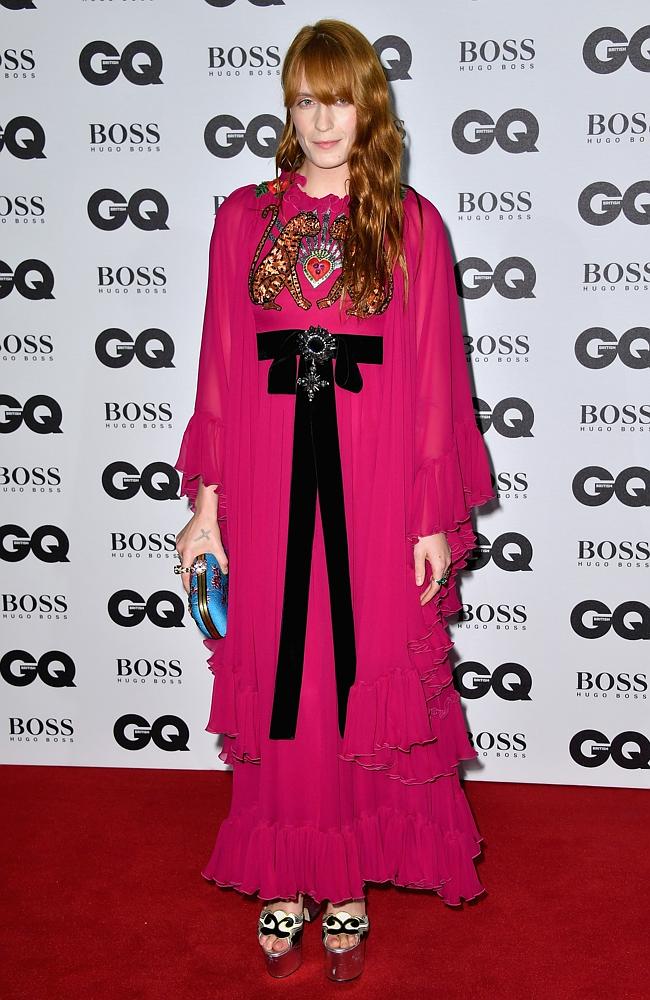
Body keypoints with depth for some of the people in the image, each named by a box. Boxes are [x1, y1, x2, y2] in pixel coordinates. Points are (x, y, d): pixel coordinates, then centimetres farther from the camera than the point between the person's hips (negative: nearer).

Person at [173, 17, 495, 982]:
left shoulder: (411, 223, 3)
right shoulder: (244, 218, 7)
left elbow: (434, 378, 0)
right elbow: (220, 372, 4)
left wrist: (437, 516, -3)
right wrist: (207, 506, 0)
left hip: (373, 482, -1)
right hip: (268, 478, 1)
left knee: (364, 681, 7)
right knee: (276, 687, 8)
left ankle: (348, 886, 26)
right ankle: (285, 883, 26)